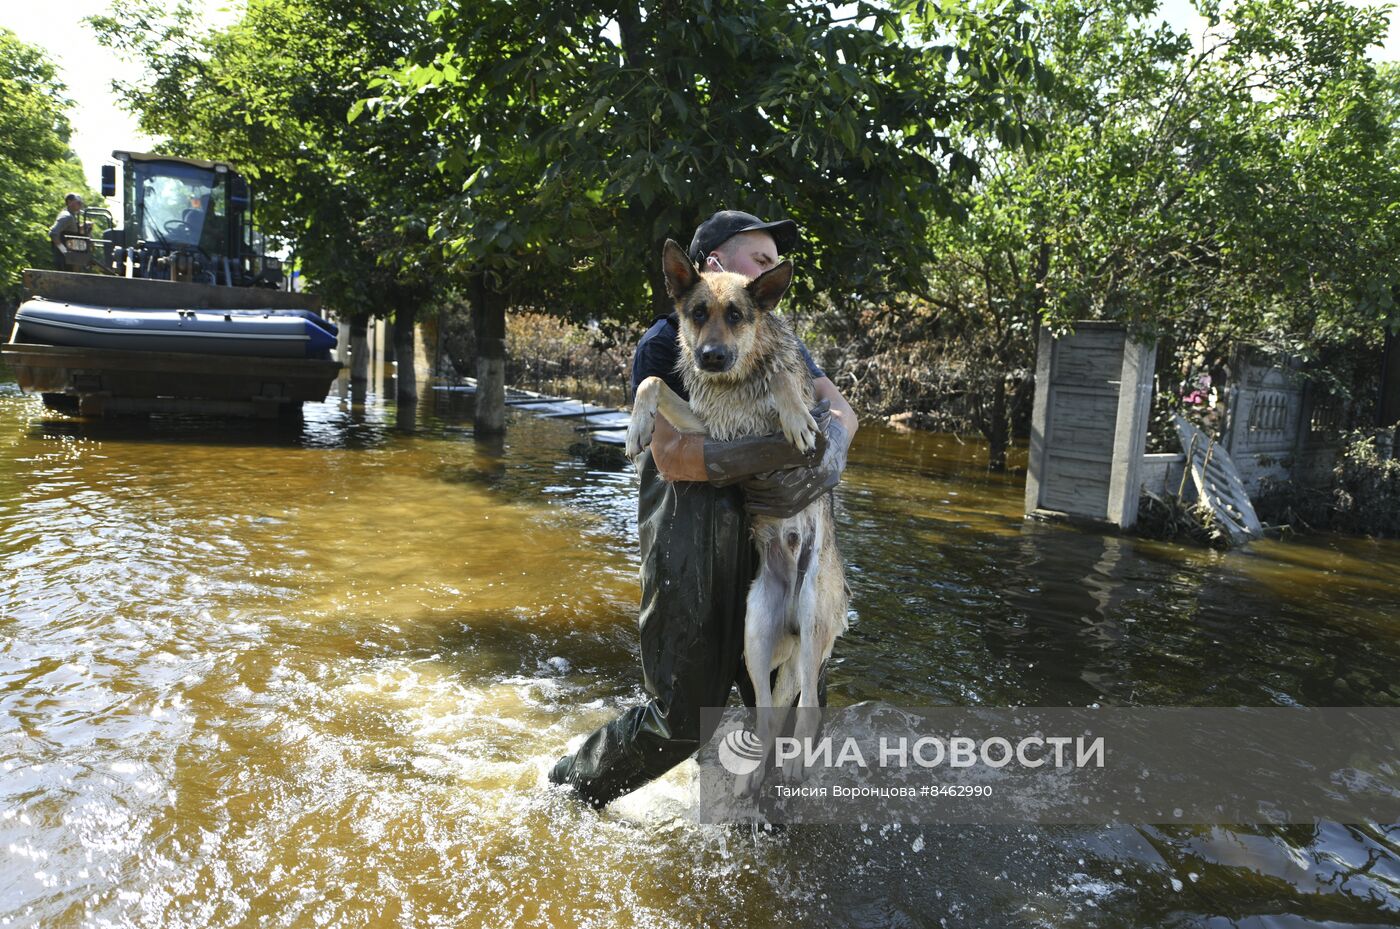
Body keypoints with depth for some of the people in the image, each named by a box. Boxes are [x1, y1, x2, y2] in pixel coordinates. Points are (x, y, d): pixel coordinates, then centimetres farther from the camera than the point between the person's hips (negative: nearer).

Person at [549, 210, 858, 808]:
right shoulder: (664, 343, -5)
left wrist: (826, 450, -18)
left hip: (765, 533, 6)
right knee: (685, 717, 1)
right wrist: (775, 450, -28)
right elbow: (671, 457, -18)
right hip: (690, 539, -6)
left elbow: (840, 408, 5)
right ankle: (573, 785, 26)